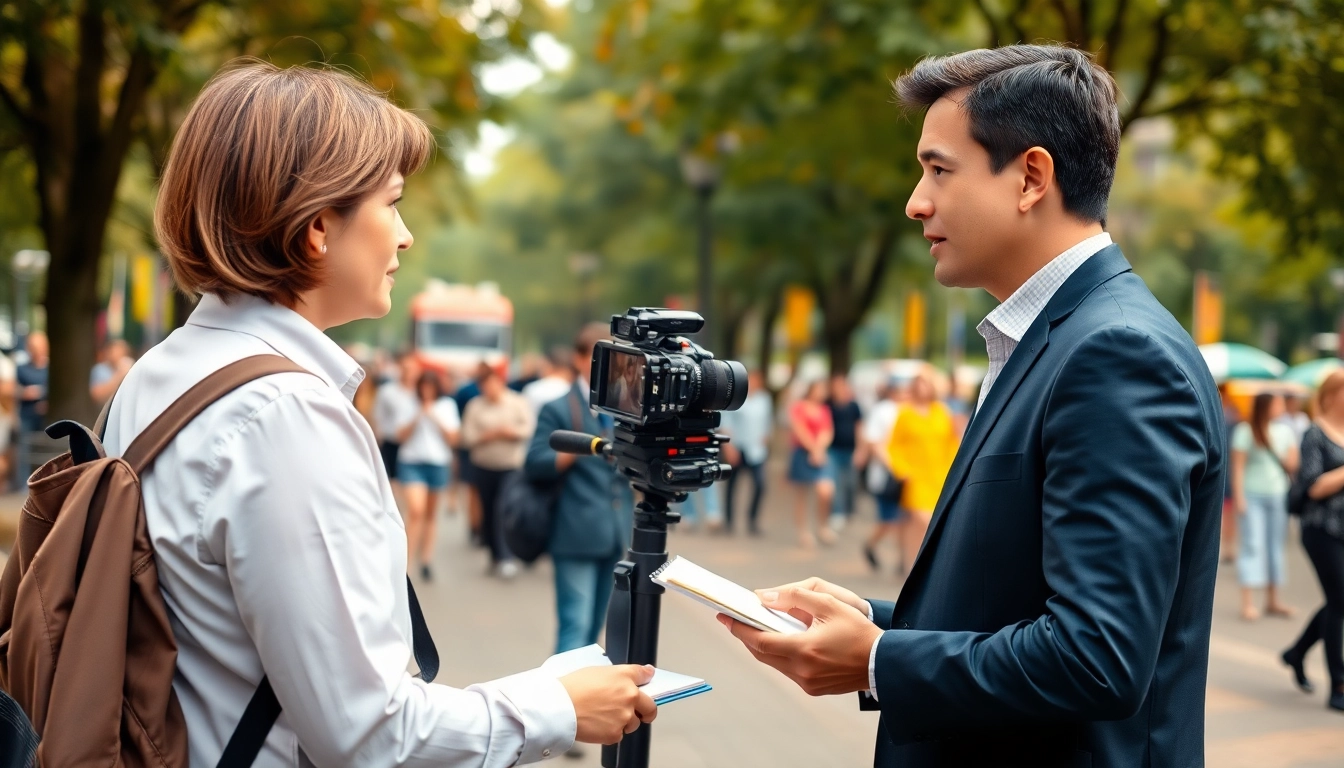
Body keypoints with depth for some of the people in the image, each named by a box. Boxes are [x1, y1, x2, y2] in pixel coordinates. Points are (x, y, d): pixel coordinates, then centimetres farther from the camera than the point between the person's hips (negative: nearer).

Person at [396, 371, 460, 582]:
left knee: (431, 514, 8)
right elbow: (401, 436, 1)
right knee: (416, 510, -17)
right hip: (411, 462, -2)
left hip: (438, 463, 2)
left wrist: (435, 418, -6)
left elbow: (453, 438, 3)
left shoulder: (447, 405, 7)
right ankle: (407, 561, -15)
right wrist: (416, 418, -10)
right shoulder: (410, 406, 5)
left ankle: (426, 561, 15)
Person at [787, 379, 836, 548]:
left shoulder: (824, 410, 12)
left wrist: (819, 450, -12)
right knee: (801, 494, 5)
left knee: (825, 490, -17)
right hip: (802, 454, -3)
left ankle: (822, 526, 1)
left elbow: (827, 433, 3)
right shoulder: (798, 408, -3)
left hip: (820, 456, 3)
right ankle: (803, 531, 15)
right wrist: (813, 448, -11)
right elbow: (800, 431, -10)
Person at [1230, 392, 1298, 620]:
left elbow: (1293, 464, 10)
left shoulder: (1285, 430, 7)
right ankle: (1248, 603, -8)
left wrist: (1290, 462, -12)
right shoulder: (1245, 431, -8)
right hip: (1253, 496, -5)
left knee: (1276, 547, 9)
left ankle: (1272, 601, 17)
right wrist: (1239, 497, -13)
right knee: (1252, 546, -8)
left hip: (1279, 496, 5)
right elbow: (1238, 466, -9)